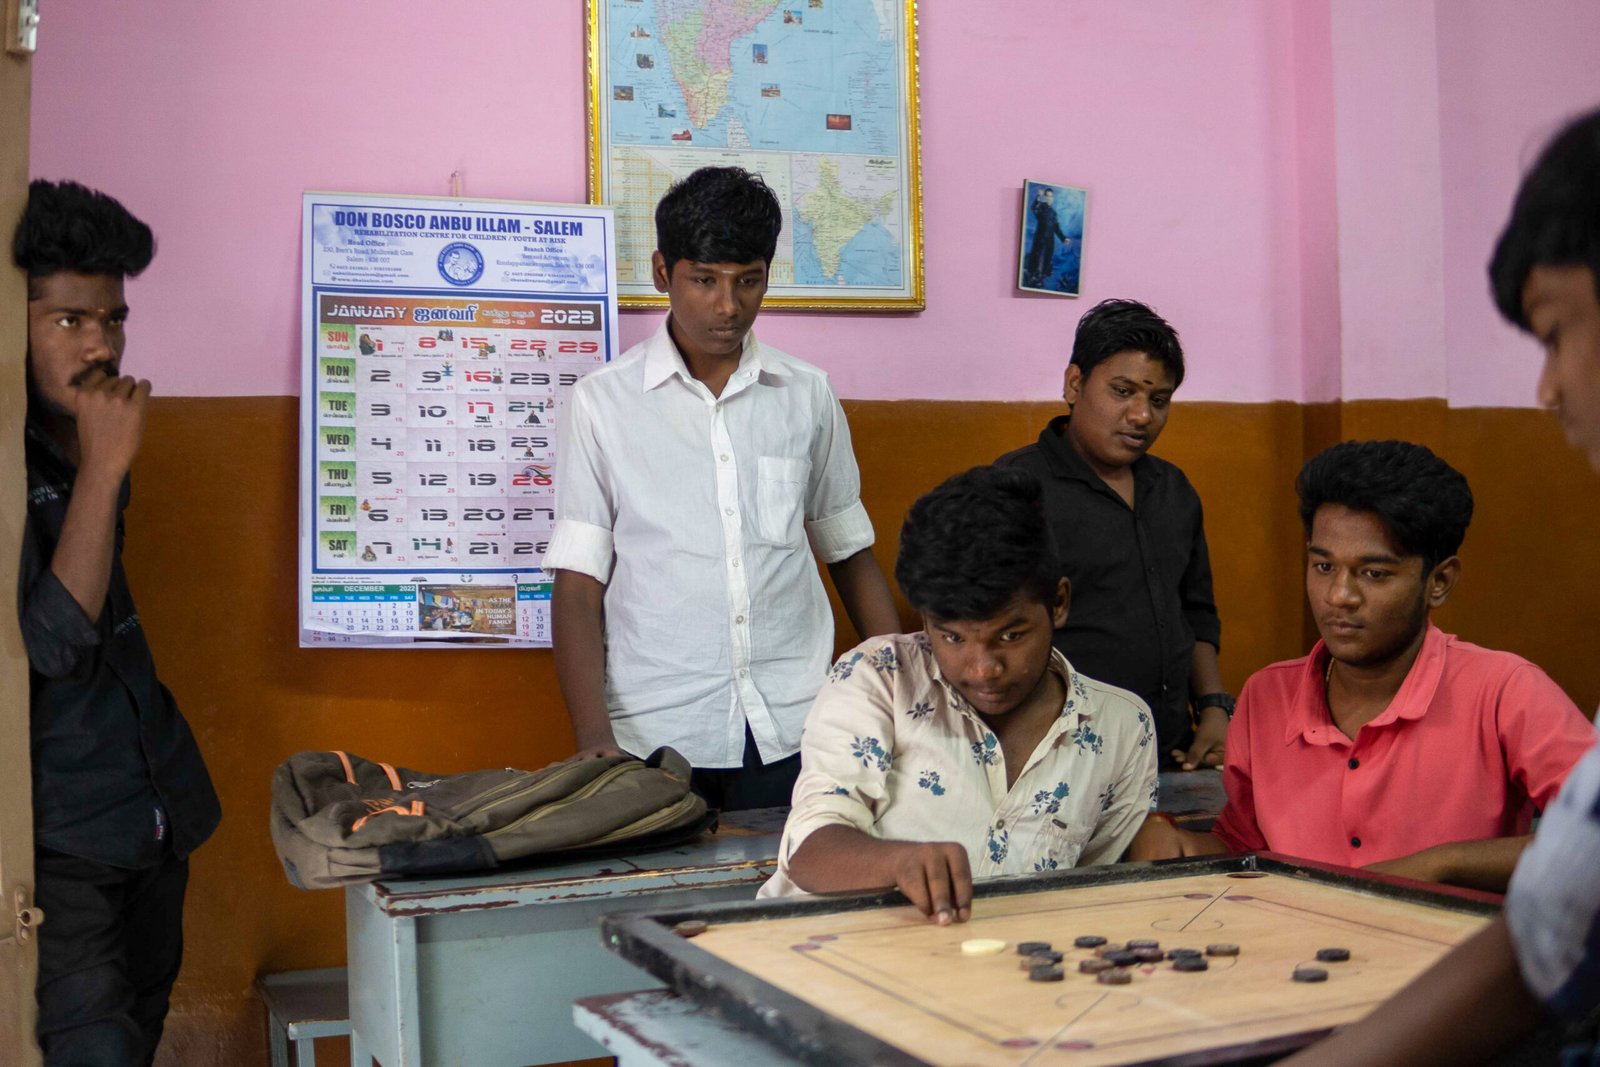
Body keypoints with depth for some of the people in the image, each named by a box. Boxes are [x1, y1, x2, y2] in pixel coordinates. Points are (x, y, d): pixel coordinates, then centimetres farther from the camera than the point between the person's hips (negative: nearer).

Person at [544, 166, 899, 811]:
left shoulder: (808, 395, 8)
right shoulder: (604, 402, 1)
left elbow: (851, 554, 16)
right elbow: (577, 587, -2)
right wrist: (594, 737, -15)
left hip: (791, 733, 2)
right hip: (653, 736, -2)